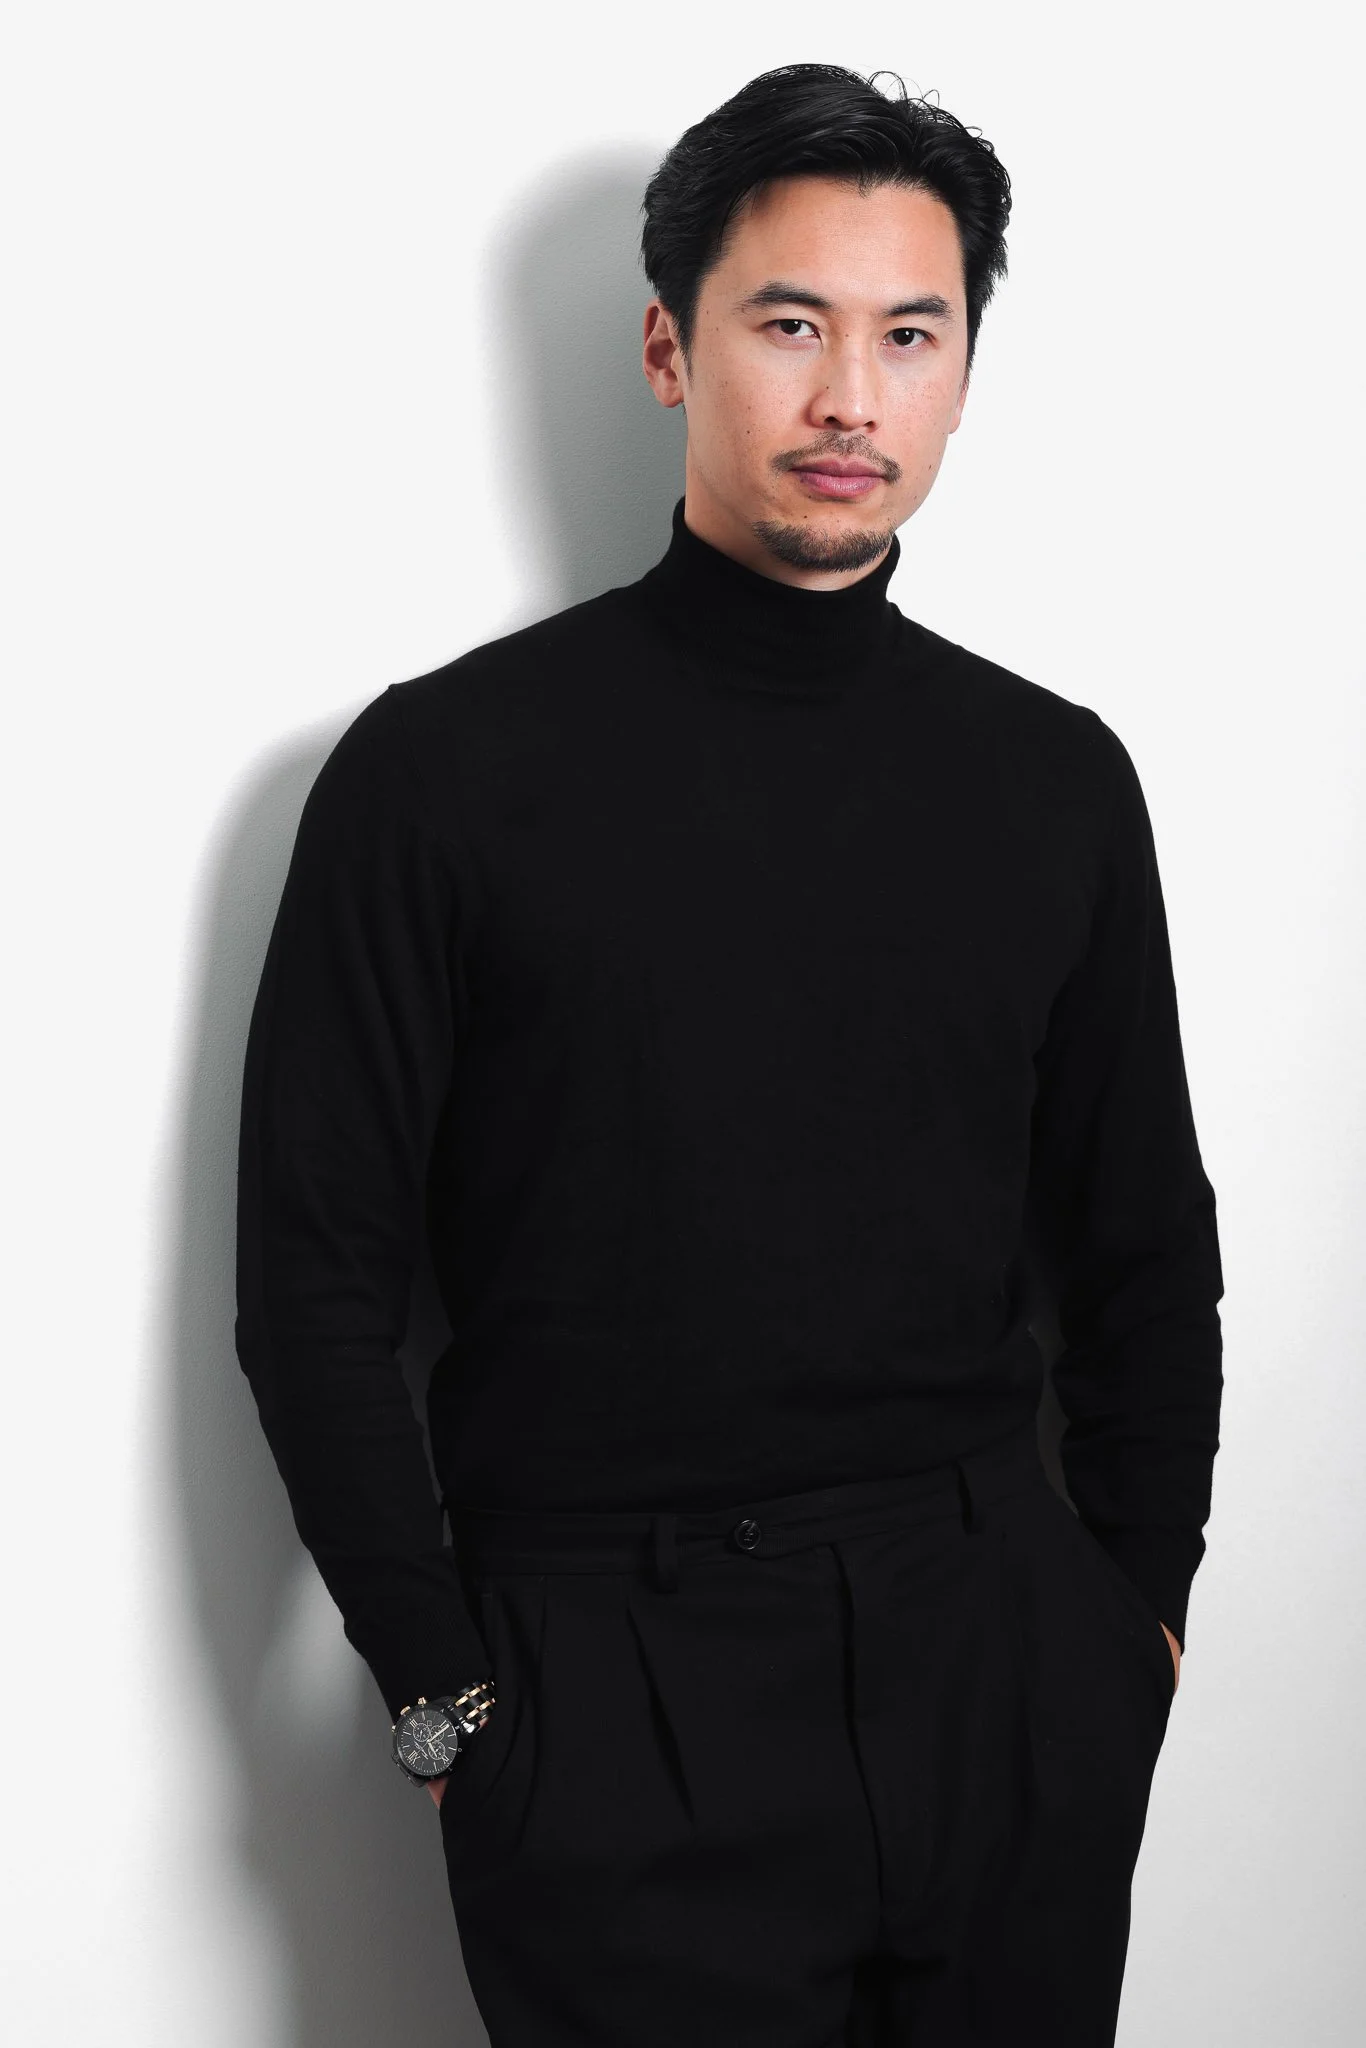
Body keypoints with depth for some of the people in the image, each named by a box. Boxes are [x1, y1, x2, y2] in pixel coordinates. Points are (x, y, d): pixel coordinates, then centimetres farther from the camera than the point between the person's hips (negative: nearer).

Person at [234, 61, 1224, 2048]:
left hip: (1003, 1663, 4)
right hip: (615, 1686, -3)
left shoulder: (1055, 779, 6)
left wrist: (1136, 1603, 7)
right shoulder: (445, 767, -5)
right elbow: (315, 1280, -3)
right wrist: (448, 1693, -5)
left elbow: (1146, 1251, 13)